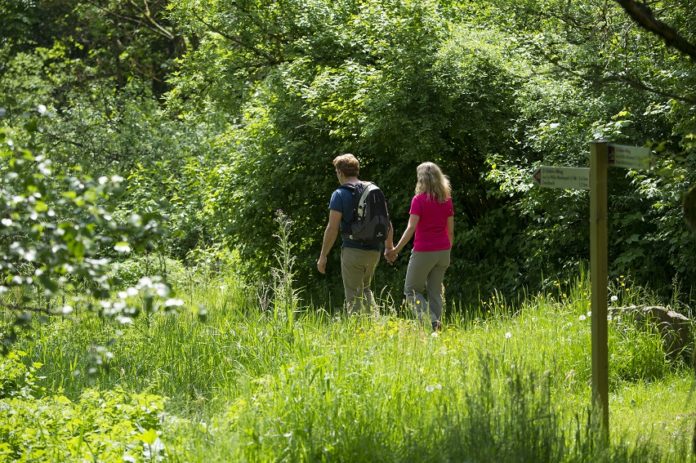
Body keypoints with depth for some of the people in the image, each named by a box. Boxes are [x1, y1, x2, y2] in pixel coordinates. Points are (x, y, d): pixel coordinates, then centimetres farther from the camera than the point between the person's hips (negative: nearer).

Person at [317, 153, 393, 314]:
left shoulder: (340, 194, -8)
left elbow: (332, 228, -12)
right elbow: (387, 222, 12)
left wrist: (323, 256, -6)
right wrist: (389, 246, 25)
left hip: (353, 250, -6)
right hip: (374, 250, 6)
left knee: (354, 296, 2)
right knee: (365, 289, 22)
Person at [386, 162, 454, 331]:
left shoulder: (419, 200, -11)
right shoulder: (446, 200, 5)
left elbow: (411, 228, -18)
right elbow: (450, 230, 7)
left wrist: (396, 250, -16)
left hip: (423, 252, -5)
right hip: (443, 251, 5)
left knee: (411, 290, 6)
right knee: (435, 291, 12)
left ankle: (431, 321, -12)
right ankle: (436, 325, 7)